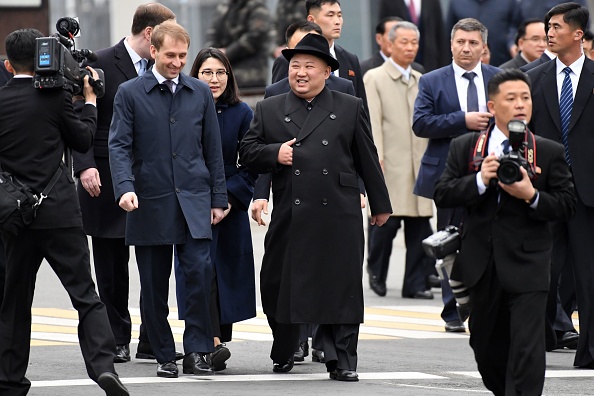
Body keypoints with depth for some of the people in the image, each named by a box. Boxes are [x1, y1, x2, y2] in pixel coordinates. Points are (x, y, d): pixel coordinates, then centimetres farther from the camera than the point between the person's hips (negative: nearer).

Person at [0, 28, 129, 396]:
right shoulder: (55, 96, -5)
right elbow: (83, 139, 8)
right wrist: (90, 101, 21)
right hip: (59, 212, -2)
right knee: (86, 296, -2)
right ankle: (103, 363, -17)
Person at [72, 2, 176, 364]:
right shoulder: (102, 64, -7)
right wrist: (85, 166, -20)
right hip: (108, 182, -4)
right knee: (112, 269, 4)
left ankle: (152, 340, 8)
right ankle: (117, 340, 12)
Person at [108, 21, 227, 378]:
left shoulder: (201, 93, 9)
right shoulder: (130, 93, 1)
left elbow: (213, 148, 12)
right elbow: (119, 145, -4)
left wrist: (218, 198, 8)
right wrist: (125, 187, -20)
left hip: (194, 200, 1)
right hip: (150, 202, -1)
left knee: (201, 271, -13)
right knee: (154, 284, 4)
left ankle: (198, 349, -4)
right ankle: (165, 355, 14)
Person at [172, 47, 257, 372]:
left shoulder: (241, 114, 3)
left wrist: (229, 199, -10)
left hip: (230, 208, 2)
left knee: (227, 271, 4)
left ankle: (219, 341, 14)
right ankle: (213, 343, -24)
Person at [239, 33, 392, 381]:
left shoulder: (350, 108, 9)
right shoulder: (269, 110, 11)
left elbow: (367, 159, 11)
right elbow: (248, 152, 10)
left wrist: (380, 205, 12)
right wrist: (274, 154, -11)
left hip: (338, 217, -1)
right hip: (290, 218, 1)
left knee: (341, 288, -2)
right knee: (281, 286, 7)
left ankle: (342, 362, 3)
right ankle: (283, 356, 26)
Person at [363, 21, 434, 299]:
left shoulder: (421, 81, 18)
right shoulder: (374, 78, 2)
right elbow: (373, 121, -7)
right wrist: (376, 158, -17)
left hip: (419, 165, 5)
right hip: (390, 165, -5)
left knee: (420, 225, 1)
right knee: (387, 221, -9)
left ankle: (416, 283, 5)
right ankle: (377, 273, 13)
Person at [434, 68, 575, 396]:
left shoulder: (550, 153, 0)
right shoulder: (464, 147, 5)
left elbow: (566, 206, -2)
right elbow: (442, 195, -3)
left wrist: (531, 195, -20)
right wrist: (480, 180, -18)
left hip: (528, 266, -3)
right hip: (482, 266, 3)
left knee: (527, 347, -12)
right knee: (486, 344, 16)